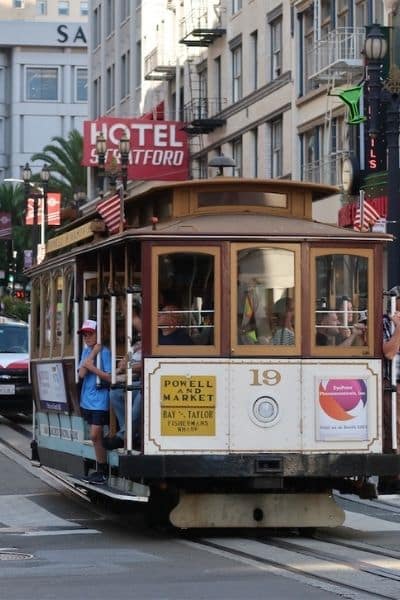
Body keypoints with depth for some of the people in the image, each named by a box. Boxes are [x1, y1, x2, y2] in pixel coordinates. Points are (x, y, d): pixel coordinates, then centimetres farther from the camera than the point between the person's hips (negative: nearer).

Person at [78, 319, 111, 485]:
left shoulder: (104, 352, -11)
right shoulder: (86, 351, 10)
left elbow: (109, 377, -15)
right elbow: (81, 373, -5)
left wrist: (92, 367, -22)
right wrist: (93, 353, -10)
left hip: (99, 401, -7)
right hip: (87, 400, 7)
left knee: (95, 435, -8)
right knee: (97, 436, 12)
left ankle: (103, 471, 1)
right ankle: (101, 470, 18)